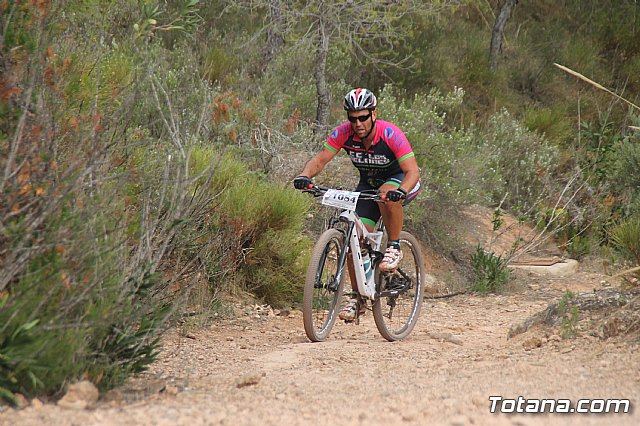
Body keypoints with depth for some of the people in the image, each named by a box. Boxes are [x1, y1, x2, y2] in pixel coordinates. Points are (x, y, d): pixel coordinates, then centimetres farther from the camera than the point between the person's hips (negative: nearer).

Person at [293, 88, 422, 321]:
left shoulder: (390, 134, -30)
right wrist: (304, 175, -37)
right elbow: (320, 159, -16)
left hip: (400, 180, -4)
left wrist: (400, 191, -53)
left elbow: (412, 171, -34)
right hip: (368, 184, 4)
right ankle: (357, 298, 3)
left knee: (387, 195, -39)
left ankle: (394, 247, -17)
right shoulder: (344, 133, -19)